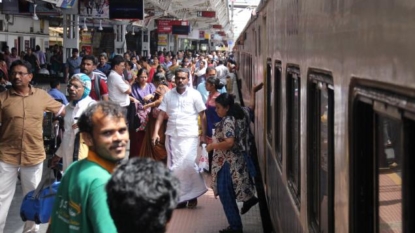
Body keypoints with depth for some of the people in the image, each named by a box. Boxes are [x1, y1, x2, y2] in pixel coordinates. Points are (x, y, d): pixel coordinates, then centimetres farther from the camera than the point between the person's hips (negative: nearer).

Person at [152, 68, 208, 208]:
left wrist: (203, 134, -4)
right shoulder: (168, 95, 6)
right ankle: (179, 197, 14)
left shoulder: (194, 94, -1)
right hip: (172, 135, 3)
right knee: (174, 167, 4)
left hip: (190, 135, -3)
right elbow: (161, 114, 6)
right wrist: (156, 132, -4)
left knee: (188, 164, -13)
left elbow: (203, 115, 1)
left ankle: (192, 194, 5)